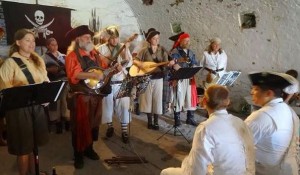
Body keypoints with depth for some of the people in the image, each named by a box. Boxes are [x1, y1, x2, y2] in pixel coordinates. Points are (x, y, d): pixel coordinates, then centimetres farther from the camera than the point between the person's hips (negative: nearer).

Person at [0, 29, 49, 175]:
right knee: (23, 147, 5)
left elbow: (45, 80, 14)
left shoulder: (38, 60, 11)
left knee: (35, 143, 16)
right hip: (20, 107, -5)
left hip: (38, 105, 5)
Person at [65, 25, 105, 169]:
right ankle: (78, 155, 14)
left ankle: (89, 149, 32)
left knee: (93, 124, 15)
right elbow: (74, 74, -23)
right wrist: (93, 75, -30)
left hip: (96, 95, 7)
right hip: (81, 96, -7)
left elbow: (103, 69, 17)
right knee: (80, 126, 1)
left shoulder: (94, 54, 12)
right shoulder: (73, 55, -10)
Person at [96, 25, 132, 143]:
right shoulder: (101, 49, 1)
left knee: (123, 105, -1)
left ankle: (124, 130, 10)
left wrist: (125, 49, -18)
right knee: (107, 104, 10)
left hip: (121, 82, 0)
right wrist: (107, 59, -16)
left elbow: (129, 64, -9)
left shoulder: (123, 48, 3)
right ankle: (110, 126, 30)